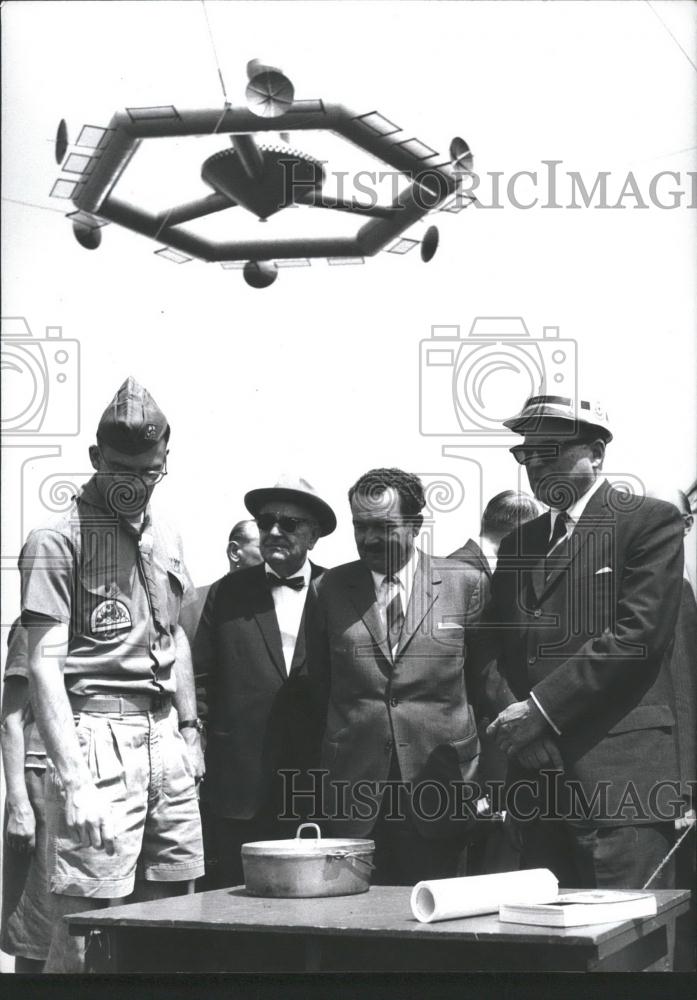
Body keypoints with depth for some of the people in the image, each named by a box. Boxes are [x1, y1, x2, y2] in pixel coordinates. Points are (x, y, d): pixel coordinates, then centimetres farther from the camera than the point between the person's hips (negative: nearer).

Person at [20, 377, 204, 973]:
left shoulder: (165, 538, 16)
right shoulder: (57, 541, -6)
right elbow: (45, 666, -12)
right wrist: (74, 782, -20)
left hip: (165, 739, 7)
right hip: (98, 738, -7)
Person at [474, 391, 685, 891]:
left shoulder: (651, 522, -1)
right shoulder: (519, 543, 20)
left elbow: (639, 633, -11)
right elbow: (494, 648, 17)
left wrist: (542, 708, -12)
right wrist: (510, 712, -4)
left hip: (620, 773, -6)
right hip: (536, 777, 6)